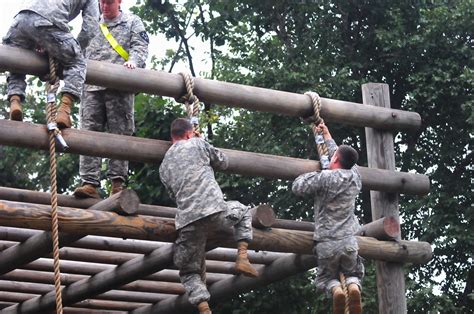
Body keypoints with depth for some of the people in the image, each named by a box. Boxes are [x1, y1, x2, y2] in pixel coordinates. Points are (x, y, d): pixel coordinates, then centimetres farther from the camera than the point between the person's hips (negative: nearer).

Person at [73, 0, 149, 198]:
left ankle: (117, 181, -6)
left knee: (120, 133, -7)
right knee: (90, 132, -8)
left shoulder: (132, 22, 16)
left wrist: (133, 62, -16)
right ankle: (89, 182, -13)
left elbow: (140, 46, 4)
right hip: (92, 86, 3)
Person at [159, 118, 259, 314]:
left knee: (189, 271, 16)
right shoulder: (197, 143, 12)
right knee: (243, 212, 31)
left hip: (187, 221, 3)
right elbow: (223, 162, 24)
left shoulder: (164, 166, 22)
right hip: (215, 211, -2)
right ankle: (242, 257, 13)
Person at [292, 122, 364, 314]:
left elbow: (297, 187, -2)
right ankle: (353, 286, -14)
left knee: (326, 278, 19)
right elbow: (345, 159, 24)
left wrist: (317, 171, 9)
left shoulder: (324, 178, -12)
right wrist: (327, 137, 33)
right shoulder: (355, 176, 4)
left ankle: (335, 290, -17)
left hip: (326, 243, -3)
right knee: (353, 274, 24)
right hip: (349, 241, 3)